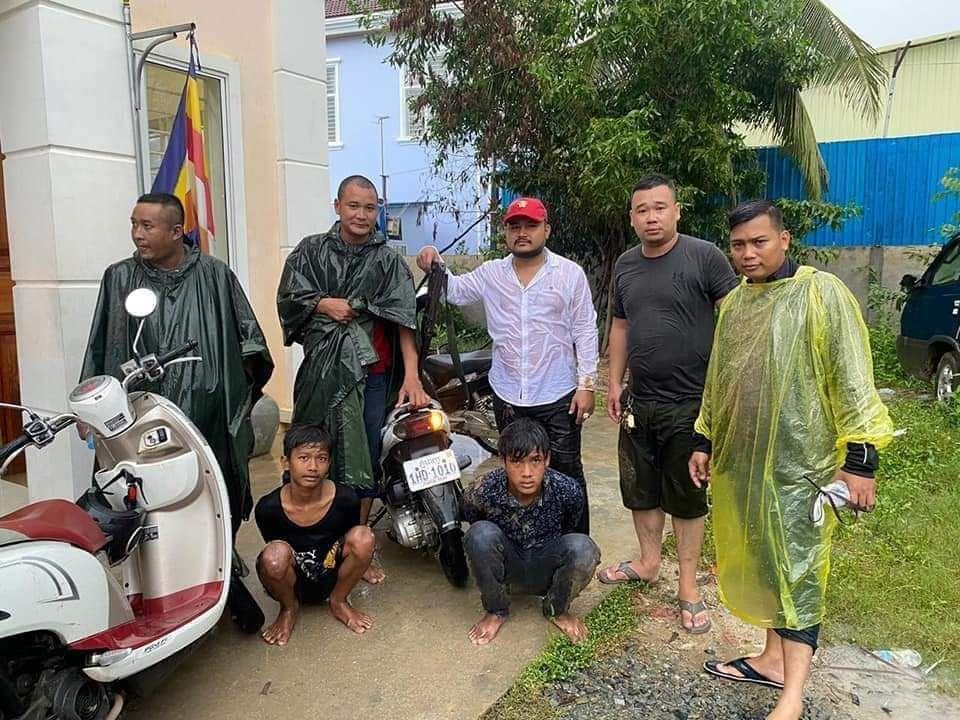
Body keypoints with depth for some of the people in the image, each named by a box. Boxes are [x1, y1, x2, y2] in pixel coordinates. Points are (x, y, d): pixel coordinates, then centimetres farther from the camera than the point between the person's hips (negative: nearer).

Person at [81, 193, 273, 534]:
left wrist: (242, 394, 5)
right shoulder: (119, 278, 1)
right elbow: (101, 347, 6)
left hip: (211, 414, 0)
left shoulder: (214, 274, -2)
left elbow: (247, 339, 6)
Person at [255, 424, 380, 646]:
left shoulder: (346, 499, -17)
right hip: (291, 583, -1)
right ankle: (289, 608, 0)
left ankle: (338, 602, 1)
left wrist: (362, 565, 14)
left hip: (331, 578, 1)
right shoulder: (268, 508, -20)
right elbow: (272, 552, 3)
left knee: (363, 536, -26)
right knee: (275, 554, -34)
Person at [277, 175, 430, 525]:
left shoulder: (388, 261, 2)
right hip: (321, 368, 1)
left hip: (372, 371, 0)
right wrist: (324, 305, -12)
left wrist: (411, 374, -19)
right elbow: (286, 296, 6)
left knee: (367, 454, 6)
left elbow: (404, 318, -8)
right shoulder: (311, 251, 7)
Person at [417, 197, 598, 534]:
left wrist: (586, 384, -7)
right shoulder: (491, 274, 5)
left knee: (568, 473, 6)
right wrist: (435, 266, -10)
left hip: (558, 397, -3)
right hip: (507, 396, 3)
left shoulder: (570, 273, -3)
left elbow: (585, 332, -3)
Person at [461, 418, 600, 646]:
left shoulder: (568, 491, -23)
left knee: (583, 548, -30)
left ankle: (557, 609, 2)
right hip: (505, 569, 0)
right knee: (482, 533, -31)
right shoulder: (483, 493, -26)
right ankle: (496, 611, -4)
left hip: (546, 572, 1)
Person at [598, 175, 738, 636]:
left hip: (691, 403, -5)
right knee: (640, 489, 17)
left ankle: (688, 587, 23)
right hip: (638, 403, 5)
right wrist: (614, 382, 12)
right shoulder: (625, 265, 8)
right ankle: (648, 563, 38)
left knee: (687, 497, 8)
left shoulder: (704, 256, -10)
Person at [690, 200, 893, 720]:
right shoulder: (732, 303, 10)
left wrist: (860, 459, -14)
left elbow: (853, 380, -11)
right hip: (739, 463, 6)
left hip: (799, 464, -6)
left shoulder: (821, 293, -9)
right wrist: (704, 442, 16)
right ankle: (773, 659, 31)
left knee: (795, 573, 0)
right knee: (759, 564, 15)